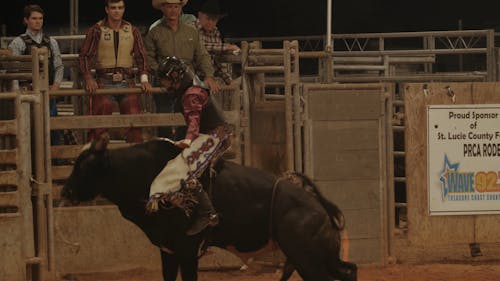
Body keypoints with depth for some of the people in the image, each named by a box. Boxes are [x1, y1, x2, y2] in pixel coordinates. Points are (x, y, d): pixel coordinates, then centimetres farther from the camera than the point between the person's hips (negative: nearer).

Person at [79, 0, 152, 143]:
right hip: (104, 82, -2)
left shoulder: (132, 31, 11)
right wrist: (88, 78, -14)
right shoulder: (96, 30, 3)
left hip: (127, 82, 2)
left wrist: (144, 78, -4)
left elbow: (141, 56, 11)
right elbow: (84, 56, 1)